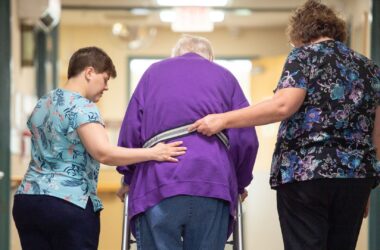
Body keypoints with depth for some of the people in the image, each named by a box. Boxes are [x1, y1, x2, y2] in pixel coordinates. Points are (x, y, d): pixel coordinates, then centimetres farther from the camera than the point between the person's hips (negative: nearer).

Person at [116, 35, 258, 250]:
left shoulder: (154, 72, 22)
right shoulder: (225, 76, 21)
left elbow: (131, 129, 13)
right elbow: (246, 139, 13)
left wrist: (129, 179, 24)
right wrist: (239, 183, 26)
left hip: (158, 182, 0)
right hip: (214, 181, 1)